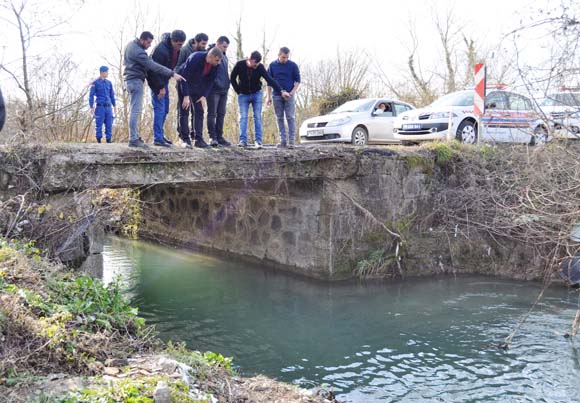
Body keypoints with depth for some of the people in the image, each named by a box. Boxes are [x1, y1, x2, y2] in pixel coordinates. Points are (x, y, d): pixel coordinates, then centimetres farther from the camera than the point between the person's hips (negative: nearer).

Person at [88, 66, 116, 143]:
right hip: (100, 107, -4)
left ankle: (109, 140, 5)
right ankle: (98, 140, -1)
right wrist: (91, 107, -8)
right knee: (99, 124, -5)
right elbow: (91, 95, -1)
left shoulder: (109, 83, 14)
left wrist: (114, 106, 14)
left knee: (109, 124, 1)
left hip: (108, 107, 4)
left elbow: (112, 95, 19)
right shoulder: (95, 83, 0)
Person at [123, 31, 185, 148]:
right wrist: (172, 73, -25)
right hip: (136, 80, -10)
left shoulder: (131, 44, 10)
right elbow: (153, 66, -25)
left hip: (130, 80, 10)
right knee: (136, 110, -11)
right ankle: (133, 140, -14)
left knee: (135, 110, 12)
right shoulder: (138, 51, -21)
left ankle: (135, 137, 16)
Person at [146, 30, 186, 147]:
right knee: (159, 109, -10)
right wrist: (160, 87, -22)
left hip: (164, 81, 8)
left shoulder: (176, 49, -2)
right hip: (156, 81, -8)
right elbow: (154, 70, -25)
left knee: (165, 110, 12)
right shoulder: (160, 49, -27)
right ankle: (158, 138, -8)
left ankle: (160, 135, 22)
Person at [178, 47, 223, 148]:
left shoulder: (215, 65, -13)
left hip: (198, 87, 5)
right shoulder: (195, 58, -30)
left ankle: (198, 139, 0)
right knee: (185, 111, -8)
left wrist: (204, 96, -13)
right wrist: (186, 96, -32)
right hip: (185, 84, -5)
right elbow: (184, 77, -29)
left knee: (199, 112, 0)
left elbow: (210, 81, -2)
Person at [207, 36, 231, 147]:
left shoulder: (224, 57, 18)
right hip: (214, 90, -8)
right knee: (212, 114, -4)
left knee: (221, 114, 9)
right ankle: (212, 137, -3)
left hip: (223, 90, 8)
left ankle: (219, 137, 14)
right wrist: (216, 83, -19)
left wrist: (227, 85, 15)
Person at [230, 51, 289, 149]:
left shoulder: (260, 67, -16)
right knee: (243, 117, -6)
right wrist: (238, 91, -5)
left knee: (257, 117, -5)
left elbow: (270, 79, -22)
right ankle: (243, 141, -8)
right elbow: (232, 78, -2)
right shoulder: (240, 65, -16)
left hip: (256, 94, 0)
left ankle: (258, 141, -4)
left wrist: (281, 91, -31)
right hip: (243, 95, 0)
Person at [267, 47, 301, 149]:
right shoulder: (272, 65, 3)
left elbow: (297, 81, 2)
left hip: (289, 96, -2)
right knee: (280, 118, 4)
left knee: (290, 118, -5)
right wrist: (269, 97, 4)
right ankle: (283, 140, 9)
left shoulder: (293, 65, -2)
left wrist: (292, 93, -11)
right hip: (277, 96, 2)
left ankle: (291, 141, -4)